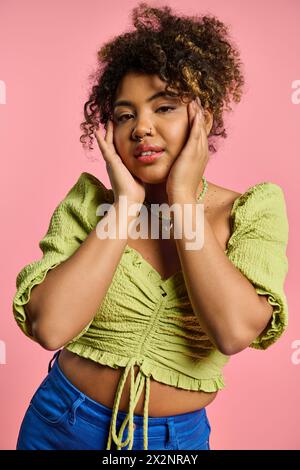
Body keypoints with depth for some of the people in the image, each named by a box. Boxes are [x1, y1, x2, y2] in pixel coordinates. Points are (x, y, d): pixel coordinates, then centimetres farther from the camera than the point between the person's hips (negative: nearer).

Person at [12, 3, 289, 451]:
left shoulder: (253, 211, -11)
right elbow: (49, 327, -23)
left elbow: (236, 331, -26)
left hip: (178, 436, 0)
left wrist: (183, 197, -22)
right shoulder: (89, 202, -10)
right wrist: (126, 205, -22)